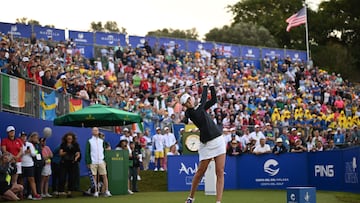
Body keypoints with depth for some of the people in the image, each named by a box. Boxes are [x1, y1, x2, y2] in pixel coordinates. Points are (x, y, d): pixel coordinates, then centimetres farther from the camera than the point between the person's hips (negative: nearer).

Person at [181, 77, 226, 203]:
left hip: (218, 140, 6)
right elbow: (203, 100, -13)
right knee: (200, 172, 3)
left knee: (220, 172, -3)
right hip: (206, 144, -6)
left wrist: (211, 85, 7)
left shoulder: (200, 108, 13)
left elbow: (213, 100, 15)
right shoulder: (190, 112, -8)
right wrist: (205, 85, -1)